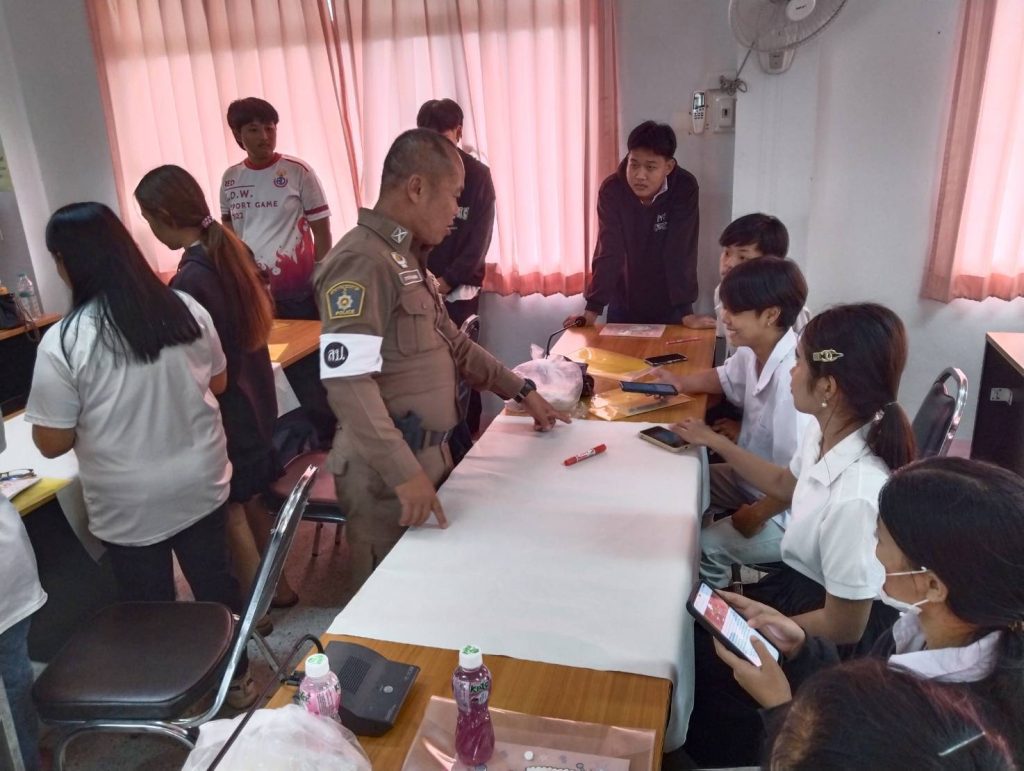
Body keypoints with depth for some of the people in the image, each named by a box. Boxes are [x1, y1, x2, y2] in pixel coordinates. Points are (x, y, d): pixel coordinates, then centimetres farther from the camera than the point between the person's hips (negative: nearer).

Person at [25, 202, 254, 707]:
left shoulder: (62, 342, -19)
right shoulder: (185, 309, -7)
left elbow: (52, 443, -12)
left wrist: (96, 413, 7)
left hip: (129, 507, -3)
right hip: (201, 484, 4)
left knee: (151, 610, 16)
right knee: (214, 582, 21)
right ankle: (237, 678, 39)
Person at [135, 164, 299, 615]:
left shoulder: (188, 281, -25)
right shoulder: (235, 252, -1)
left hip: (223, 410, -8)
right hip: (253, 397, 8)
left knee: (231, 514, 8)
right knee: (250, 501, 22)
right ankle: (277, 587, 36)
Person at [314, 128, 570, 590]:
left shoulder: (407, 256, 13)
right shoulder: (361, 262, -19)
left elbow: (450, 342, 20)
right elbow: (348, 381, -27)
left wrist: (521, 391, 19)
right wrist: (403, 470, -30)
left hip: (427, 454, 9)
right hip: (387, 471, -9)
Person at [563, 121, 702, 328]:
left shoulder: (684, 188, -20)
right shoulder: (611, 190, -17)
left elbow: (681, 252, -23)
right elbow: (608, 252, -20)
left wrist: (686, 313, -28)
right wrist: (592, 309, -25)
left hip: (670, 305, -1)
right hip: (624, 303, 1)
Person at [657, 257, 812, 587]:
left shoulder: (792, 377, -36)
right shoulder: (752, 352, -7)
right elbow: (725, 378, 19)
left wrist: (757, 515, -19)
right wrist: (680, 382, 1)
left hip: (789, 513, -9)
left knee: (702, 547, -20)